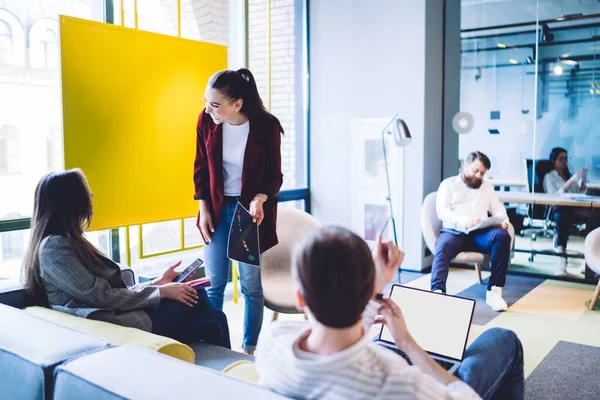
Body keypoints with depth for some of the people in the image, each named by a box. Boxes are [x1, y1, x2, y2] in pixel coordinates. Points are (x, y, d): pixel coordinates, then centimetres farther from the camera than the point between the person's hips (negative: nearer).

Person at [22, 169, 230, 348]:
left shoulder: (69, 241, 17)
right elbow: (102, 297, -18)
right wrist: (161, 292, -11)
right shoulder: (54, 246, -13)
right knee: (212, 320, -10)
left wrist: (157, 283, 8)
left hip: (118, 314, 10)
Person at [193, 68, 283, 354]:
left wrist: (259, 199, -26)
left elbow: (274, 175, -7)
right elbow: (201, 168, 3)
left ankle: (249, 349, 21)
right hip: (217, 208, 3)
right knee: (214, 284, 5)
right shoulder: (206, 120, -9)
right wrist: (203, 209, 0)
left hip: (251, 209, -2)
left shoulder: (266, 127, -17)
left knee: (251, 285, 6)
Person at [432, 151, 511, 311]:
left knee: (502, 235, -29)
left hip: (480, 233, 3)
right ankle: (437, 292, -50)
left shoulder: (487, 187, 26)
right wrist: (465, 222, -19)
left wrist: (503, 221, -6)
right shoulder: (448, 184, 13)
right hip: (454, 231, -3)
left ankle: (494, 291, -26)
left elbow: (498, 210, 20)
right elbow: (442, 211, -2)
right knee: (443, 246, -37)